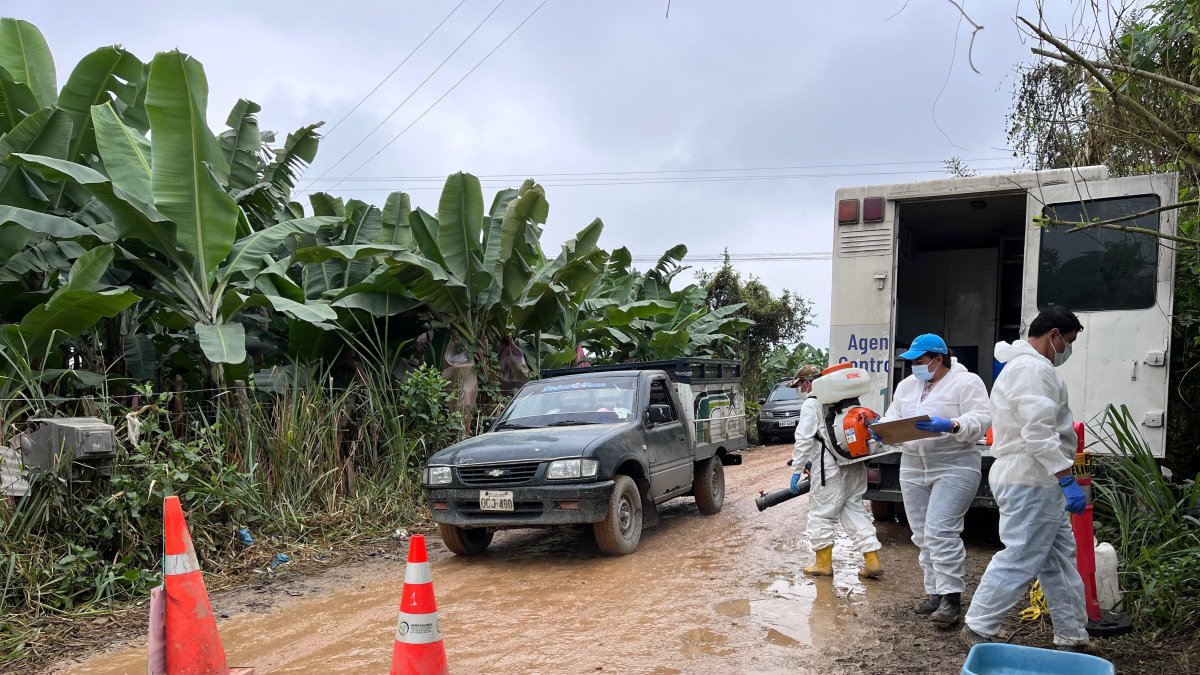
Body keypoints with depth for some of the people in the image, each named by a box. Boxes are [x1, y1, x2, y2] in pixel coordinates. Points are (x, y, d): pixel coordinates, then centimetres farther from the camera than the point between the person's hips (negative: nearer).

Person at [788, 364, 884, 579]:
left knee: (821, 513, 4)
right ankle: (872, 560, 8)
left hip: (831, 469, -8)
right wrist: (813, 460, 28)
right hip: (855, 467, 8)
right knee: (854, 509, 13)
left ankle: (823, 563, 12)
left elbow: (804, 439, -13)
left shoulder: (811, 404, -6)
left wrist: (797, 469, -8)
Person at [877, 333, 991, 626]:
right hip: (913, 468, 7)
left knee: (941, 532, -14)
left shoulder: (966, 382, -6)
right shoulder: (907, 385, 14)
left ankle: (951, 598, -9)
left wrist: (950, 426, -30)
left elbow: (981, 421, -15)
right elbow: (893, 418, 14)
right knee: (923, 534, 9)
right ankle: (935, 592, 18)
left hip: (954, 467, -7)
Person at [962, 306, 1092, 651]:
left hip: (1034, 481, 11)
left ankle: (1072, 635, 22)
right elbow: (1039, 433, -25)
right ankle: (978, 628, 3)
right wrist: (1067, 479, -24)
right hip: (1032, 482, -11)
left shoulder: (1020, 366, 21)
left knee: (1060, 559, 15)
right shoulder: (1035, 368, -15)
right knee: (1019, 559, -5)